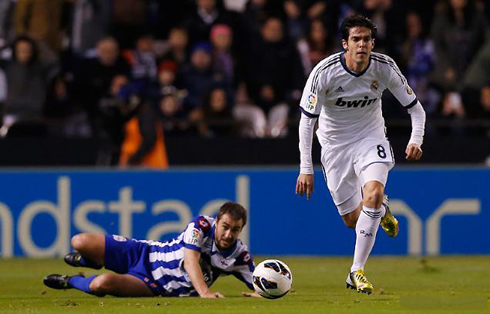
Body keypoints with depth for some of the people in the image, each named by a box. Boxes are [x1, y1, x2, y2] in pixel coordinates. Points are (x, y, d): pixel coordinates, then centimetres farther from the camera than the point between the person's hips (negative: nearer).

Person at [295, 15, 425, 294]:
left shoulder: (385, 67, -16)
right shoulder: (325, 72, -22)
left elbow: (416, 108, -6)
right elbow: (307, 120, -16)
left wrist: (416, 140, -25)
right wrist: (306, 168, -21)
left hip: (371, 138, 0)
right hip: (335, 143, 0)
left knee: (374, 193, -28)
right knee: (353, 219, 3)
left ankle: (357, 271, -20)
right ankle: (382, 210, 42)